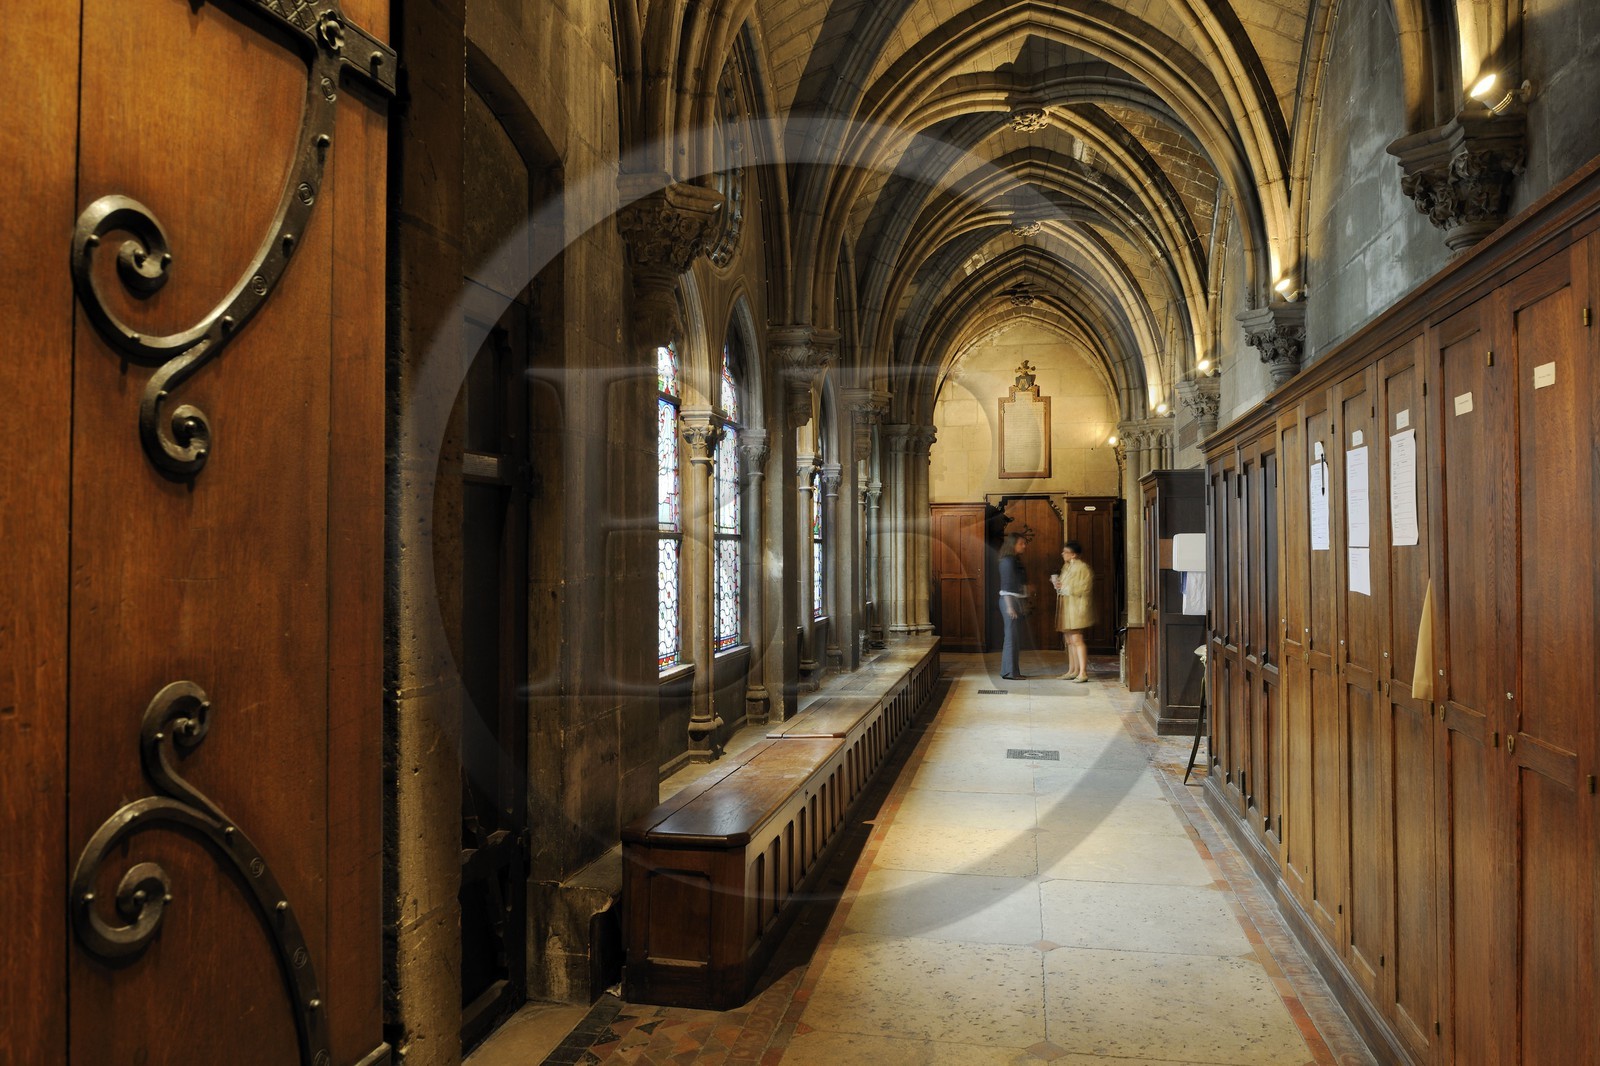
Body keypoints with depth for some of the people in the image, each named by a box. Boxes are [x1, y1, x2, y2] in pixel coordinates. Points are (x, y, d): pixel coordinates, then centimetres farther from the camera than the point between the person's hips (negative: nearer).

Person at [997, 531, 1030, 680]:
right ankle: (1010, 672, -5)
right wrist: (1009, 607, -21)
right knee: (1012, 637, -8)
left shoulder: (1015, 560, 16)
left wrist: (1024, 605, 18)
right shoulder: (1008, 561, -12)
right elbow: (1006, 586, -17)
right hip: (1011, 601, -10)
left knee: (1016, 638, 11)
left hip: (1018, 601, 10)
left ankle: (1012, 671, 16)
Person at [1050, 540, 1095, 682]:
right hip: (1066, 607, 9)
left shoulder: (1082, 567, -12)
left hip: (1076, 607, -9)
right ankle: (1072, 670, 20)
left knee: (1076, 639, -12)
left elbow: (1083, 589, -18)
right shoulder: (1066, 566, 15)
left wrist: (1064, 587, -17)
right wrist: (1057, 582, 6)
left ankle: (1083, 673, -11)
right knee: (1069, 639, 12)